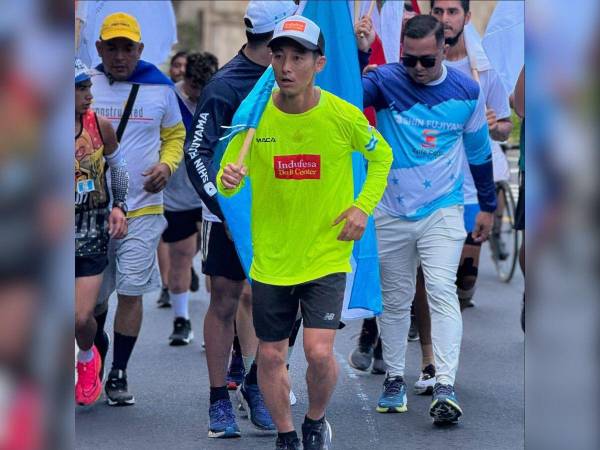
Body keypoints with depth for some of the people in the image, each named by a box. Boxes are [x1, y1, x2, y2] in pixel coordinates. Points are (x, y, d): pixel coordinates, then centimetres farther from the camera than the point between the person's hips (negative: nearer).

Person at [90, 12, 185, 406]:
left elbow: (175, 135, 16)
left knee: (131, 293, -3)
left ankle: (118, 375, 7)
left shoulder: (160, 88, 3)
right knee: (93, 295, 7)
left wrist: (166, 165, -3)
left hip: (143, 208, 0)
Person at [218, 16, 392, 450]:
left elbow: (382, 155, 9)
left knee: (319, 351, -14)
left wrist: (364, 206, -5)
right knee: (271, 356, 8)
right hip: (270, 259, 2)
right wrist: (227, 180, -25)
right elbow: (227, 179, 0)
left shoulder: (344, 116, -11)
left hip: (326, 256, -2)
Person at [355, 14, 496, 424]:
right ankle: (394, 379, 23)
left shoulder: (466, 91, -2)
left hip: (443, 212, -1)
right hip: (392, 213, 1)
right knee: (395, 299, 9)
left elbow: (479, 150, 11)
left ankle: (446, 389, -21)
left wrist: (488, 206, 16)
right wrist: (360, 52, -40)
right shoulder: (385, 81, -6)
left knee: (442, 290, -15)